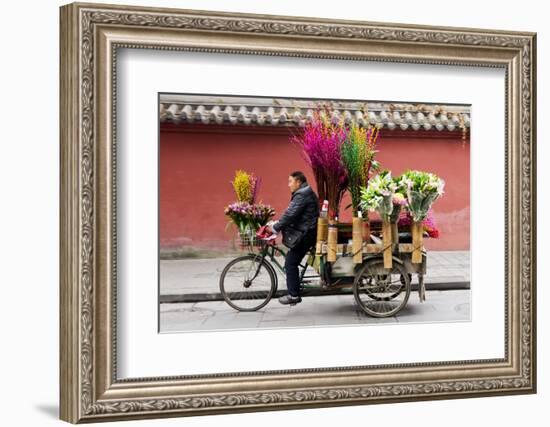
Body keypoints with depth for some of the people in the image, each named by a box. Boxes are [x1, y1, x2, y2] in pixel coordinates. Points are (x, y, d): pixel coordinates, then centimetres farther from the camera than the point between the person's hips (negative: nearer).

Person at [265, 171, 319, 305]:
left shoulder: (302, 195, -16)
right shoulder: (305, 193, 18)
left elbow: (290, 215, -23)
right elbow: (290, 214, 20)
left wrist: (275, 228, -16)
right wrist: (276, 224, 13)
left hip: (305, 234, -10)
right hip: (306, 232, 10)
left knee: (290, 263, -8)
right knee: (292, 261, 12)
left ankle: (293, 295, -5)